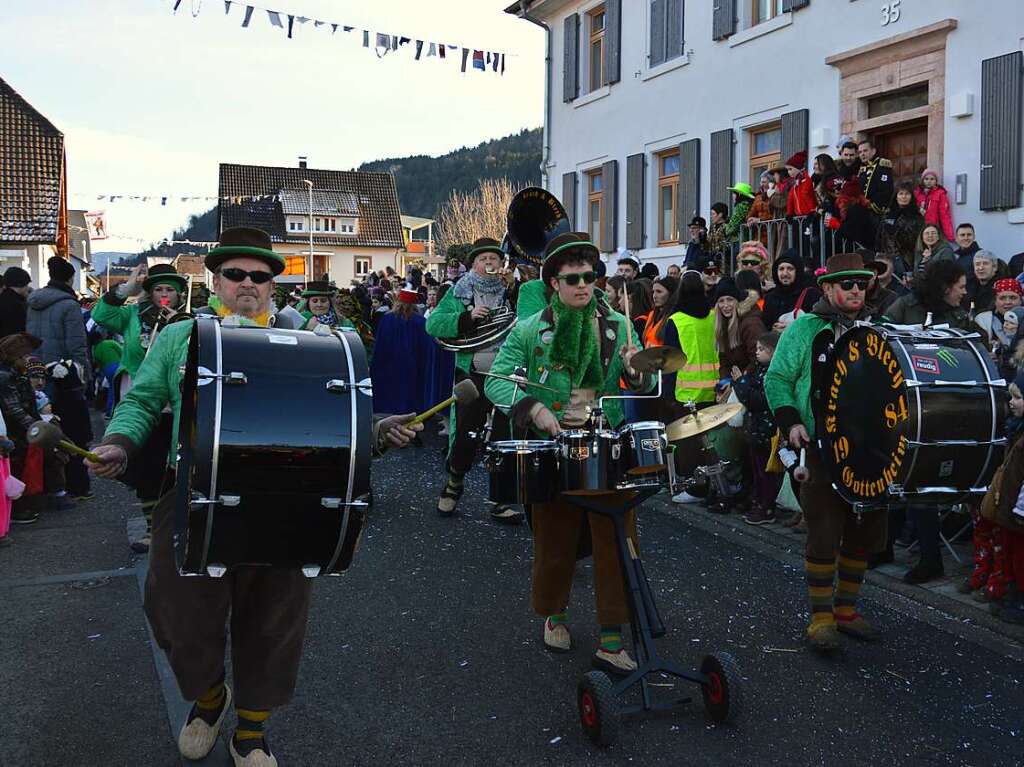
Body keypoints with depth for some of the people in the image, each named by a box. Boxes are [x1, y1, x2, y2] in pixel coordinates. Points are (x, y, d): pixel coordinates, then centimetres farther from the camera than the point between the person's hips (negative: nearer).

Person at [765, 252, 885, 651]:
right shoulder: (805, 329, 0)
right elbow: (777, 378, 0)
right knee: (824, 536, -3)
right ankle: (821, 617, 8)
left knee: (863, 534, 10)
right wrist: (790, 422, -13)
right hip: (821, 449, -5)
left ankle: (846, 610, 25)